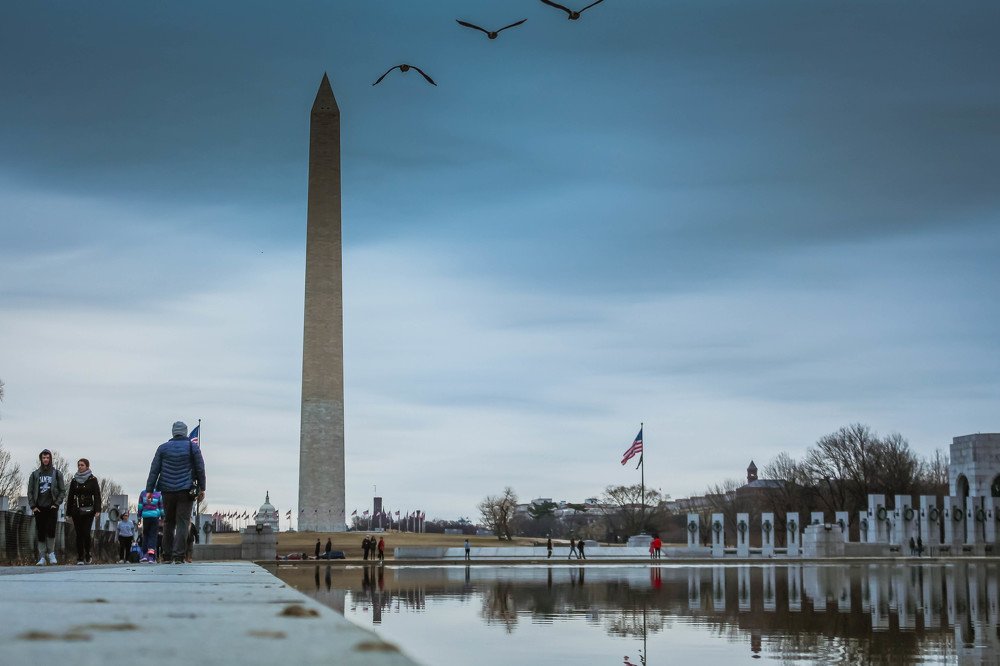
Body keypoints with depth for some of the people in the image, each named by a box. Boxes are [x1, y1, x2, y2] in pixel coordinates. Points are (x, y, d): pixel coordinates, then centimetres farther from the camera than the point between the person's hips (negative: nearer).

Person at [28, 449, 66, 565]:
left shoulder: (57, 473, 6)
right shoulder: (35, 474, 9)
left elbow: (62, 490, 6)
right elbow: (30, 491, 9)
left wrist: (56, 504, -4)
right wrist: (33, 506, -1)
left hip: (52, 508, -1)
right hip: (39, 508, 1)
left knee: (51, 530, -15)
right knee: (41, 533, 0)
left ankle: (51, 552, 1)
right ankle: (42, 557, 3)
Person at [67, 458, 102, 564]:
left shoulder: (92, 480, 3)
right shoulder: (74, 481, 12)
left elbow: (97, 496, -1)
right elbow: (70, 497, 13)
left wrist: (97, 510, -11)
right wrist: (69, 512, 7)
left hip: (88, 511, -3)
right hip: (76, 511, 3)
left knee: (86, 533, -11)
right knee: (79, 534, 0)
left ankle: (88, 556, 6)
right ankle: (80, 558, 4)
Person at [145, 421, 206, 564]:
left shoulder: (163, 448, 5)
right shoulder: (193, 447, 3)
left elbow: (154, 470, 5)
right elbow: (200, 470, 4)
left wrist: (149, 490, 8)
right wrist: (202, 489, 12)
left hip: (167, 492, 2)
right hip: (186, 491, -2)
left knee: (168, 523, 13)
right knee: (182, 523, -3)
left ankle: (167, 555, 12)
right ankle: (178, 555, -12)